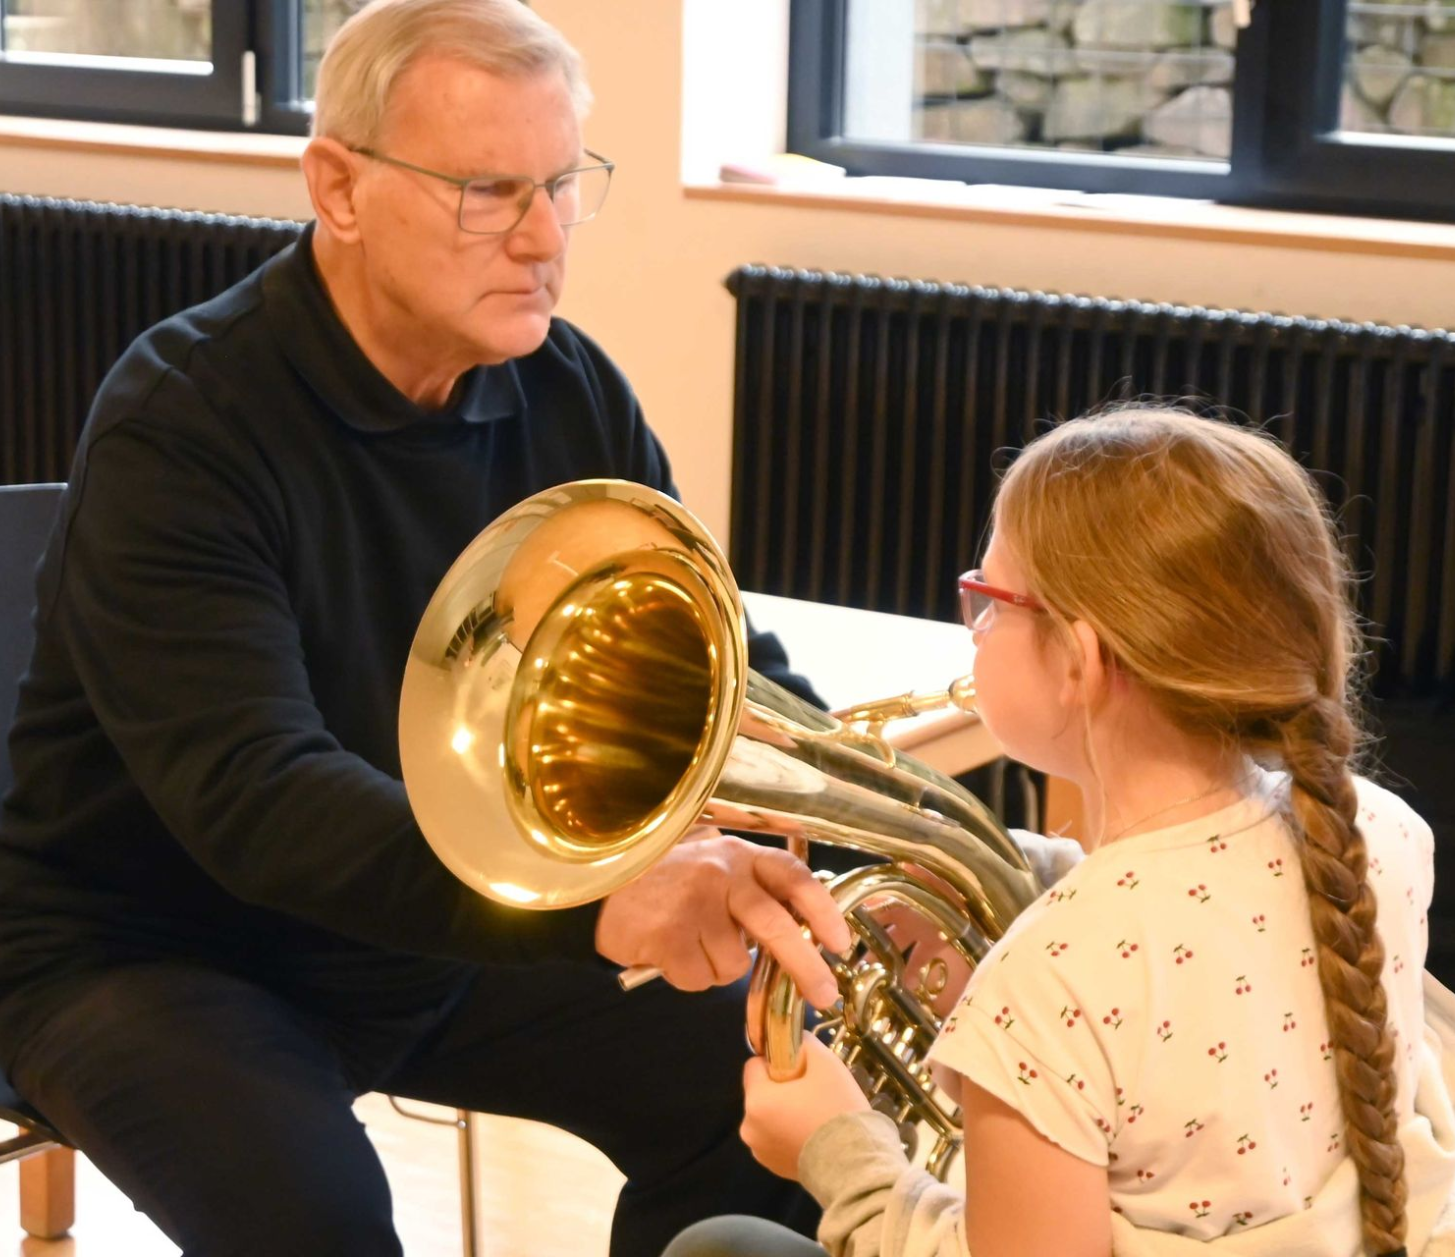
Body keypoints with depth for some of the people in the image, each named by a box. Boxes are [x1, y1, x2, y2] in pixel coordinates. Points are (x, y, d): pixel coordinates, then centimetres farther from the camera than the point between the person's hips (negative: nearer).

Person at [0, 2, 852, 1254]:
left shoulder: (571, 393, -5)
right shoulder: (179, 429, -24)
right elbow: (256, 798, -37)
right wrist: (597, 902, -51)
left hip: (462, 918, 6)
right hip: (167, 955, -6)